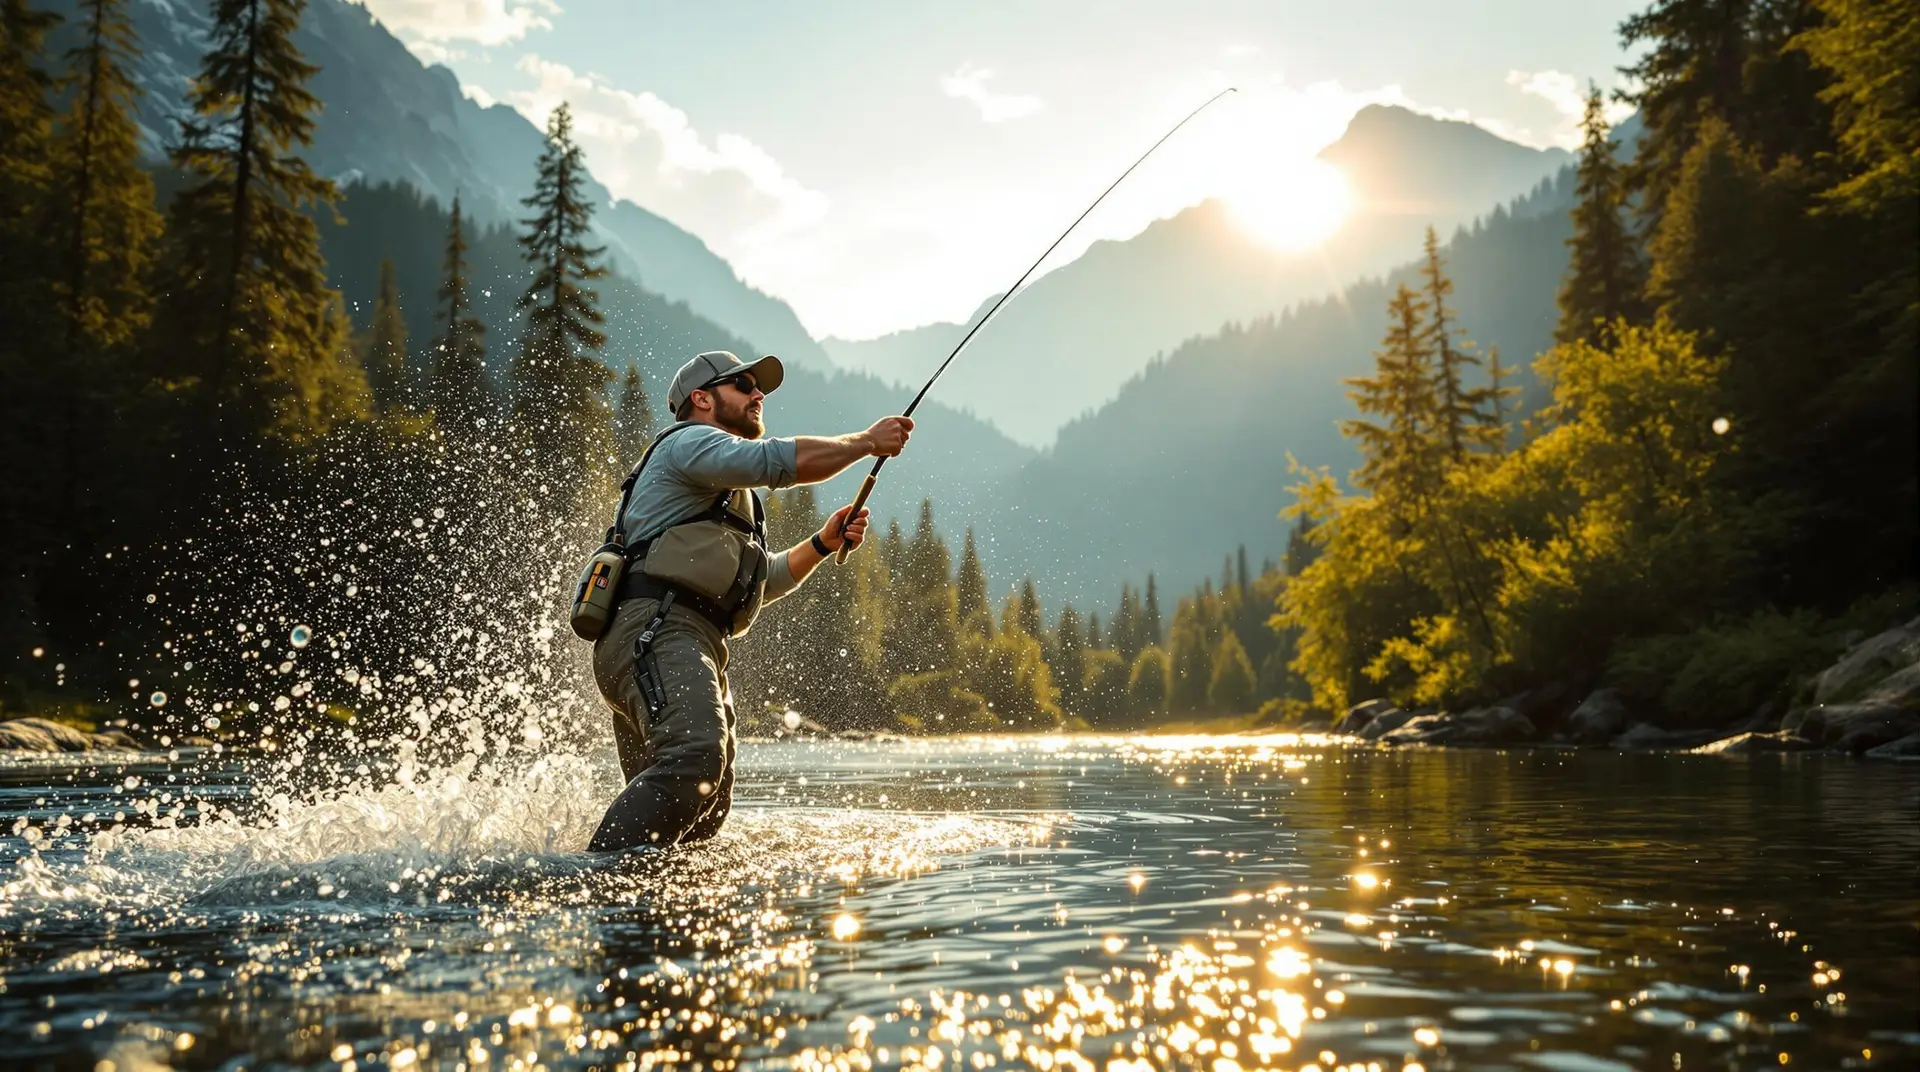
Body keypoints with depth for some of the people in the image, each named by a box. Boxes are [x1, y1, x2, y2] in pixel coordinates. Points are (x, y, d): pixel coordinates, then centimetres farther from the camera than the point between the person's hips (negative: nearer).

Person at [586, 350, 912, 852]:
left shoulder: (729, 493, 36)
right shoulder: (689, 442, 5)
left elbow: (764, 580, 40)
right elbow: (784, 461, -12)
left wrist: (823, 542, 26)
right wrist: (868, 441, 1)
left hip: (697, 647, 10)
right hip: (655, 632, -10)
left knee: (705, 812, 3)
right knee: (694, 759, -33)